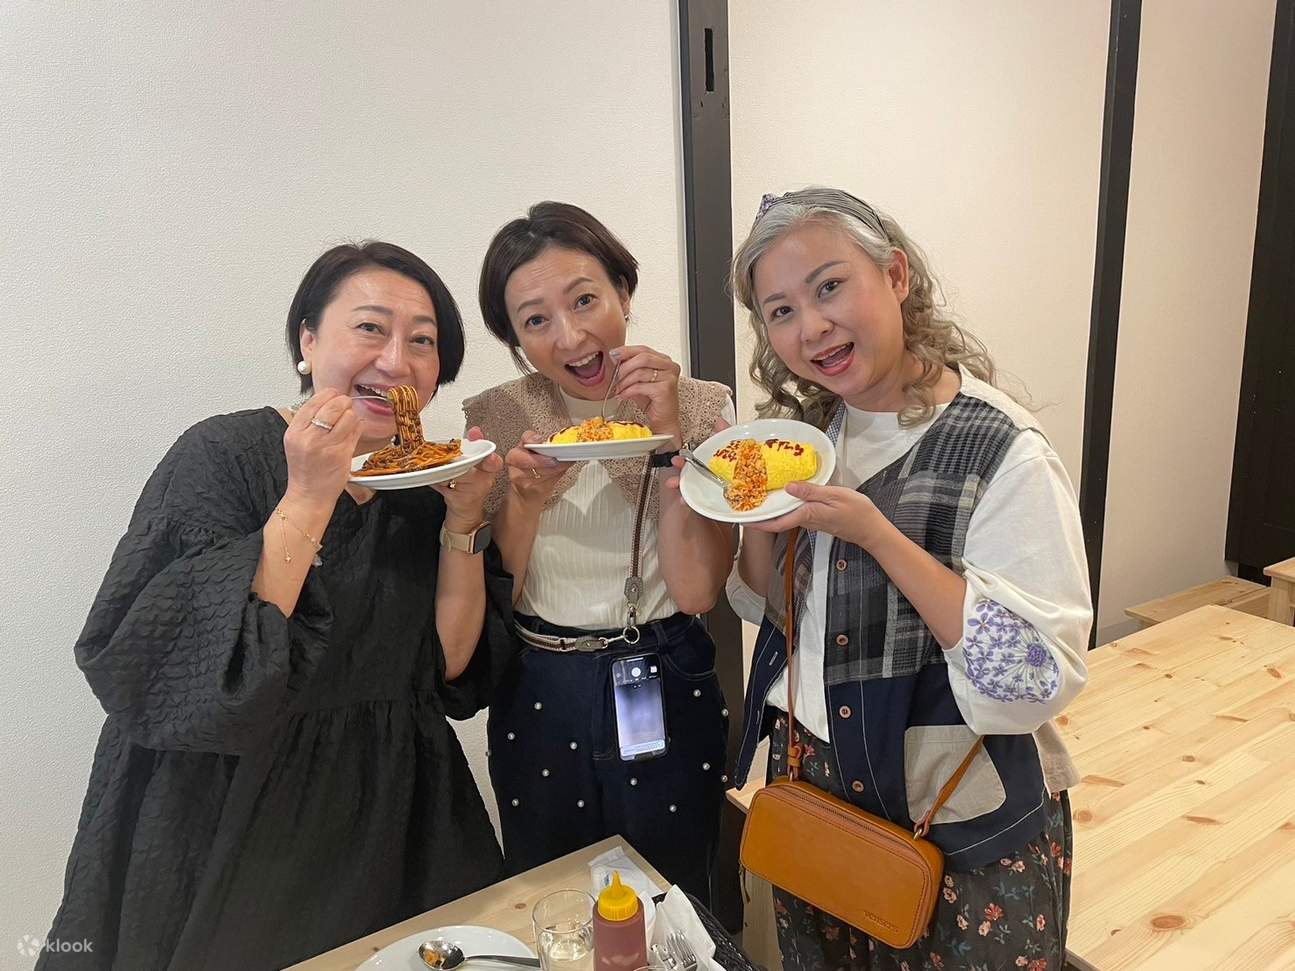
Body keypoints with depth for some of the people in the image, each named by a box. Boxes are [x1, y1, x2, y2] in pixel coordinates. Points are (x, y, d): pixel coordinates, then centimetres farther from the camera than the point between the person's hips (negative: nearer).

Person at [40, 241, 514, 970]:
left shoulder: (425, 487, -2)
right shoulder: (224, 455, -16)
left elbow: (455, 668, -5)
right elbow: (158, 671, -24)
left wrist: (462, 521, -16)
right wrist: (308, 498, -27)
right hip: (229, 828, -4)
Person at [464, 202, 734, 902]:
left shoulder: (701, 407, -9)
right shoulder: (495, 419, -6)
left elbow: (696, 592, -17)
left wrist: (670, 438, -23)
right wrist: (523, 500, -22)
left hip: (667, 691, -1)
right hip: (536, 695, 2)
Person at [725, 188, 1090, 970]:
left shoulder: (1002, 452, -21)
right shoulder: (811, 431, -2)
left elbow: (1043, 678, -24)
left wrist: (875, 534, -31)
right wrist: (759, 516, -15)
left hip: (964, 834, -5)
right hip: (810, 791, 6)